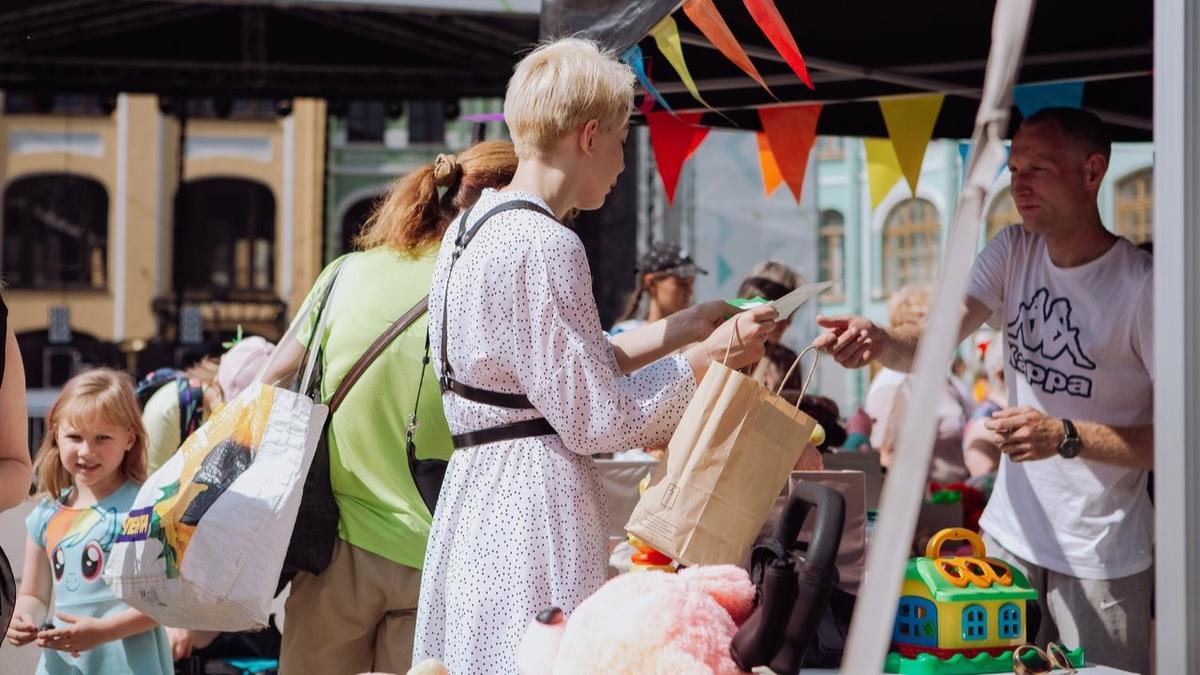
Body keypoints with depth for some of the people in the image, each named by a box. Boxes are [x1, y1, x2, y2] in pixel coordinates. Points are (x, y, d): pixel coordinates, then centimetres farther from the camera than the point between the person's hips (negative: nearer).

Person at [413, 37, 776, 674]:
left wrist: (685, 327, 19)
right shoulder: (543, 246, -18)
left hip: (477, 488, 10)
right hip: (537, 500, -10)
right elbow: (595, 419, -15)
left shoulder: (474, 226, 12)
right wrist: (714, 354, -4)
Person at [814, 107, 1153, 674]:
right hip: (1009, 536, 5)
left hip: (1102, 558, -5)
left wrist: (1067, 437, -26)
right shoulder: (1013, 251, 2)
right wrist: (878, 341, -31)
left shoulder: (1144, 286, -17)